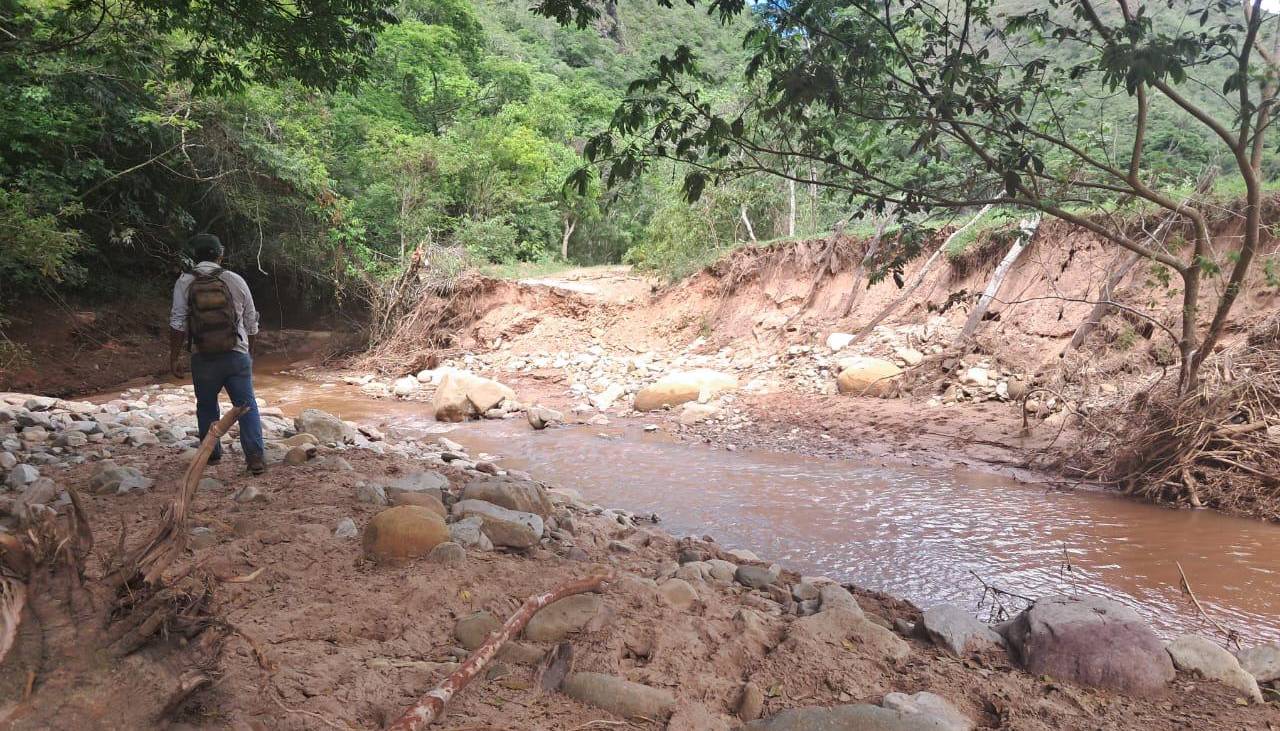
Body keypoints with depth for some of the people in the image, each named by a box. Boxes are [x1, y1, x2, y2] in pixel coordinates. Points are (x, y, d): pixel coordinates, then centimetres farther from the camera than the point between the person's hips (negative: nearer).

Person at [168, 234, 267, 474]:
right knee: (247, 405, 0)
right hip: (237, 355, 0)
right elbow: (251, 323, 10)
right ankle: (256, 457, -8)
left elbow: (178, 323, -5)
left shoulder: (185, 282, 0)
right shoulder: (235, 280, 3)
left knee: (207, 407, 16)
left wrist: (174, 357, 2)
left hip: (203, 358, 0)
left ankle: (212, 454, 26)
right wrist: (249, 351, 24)